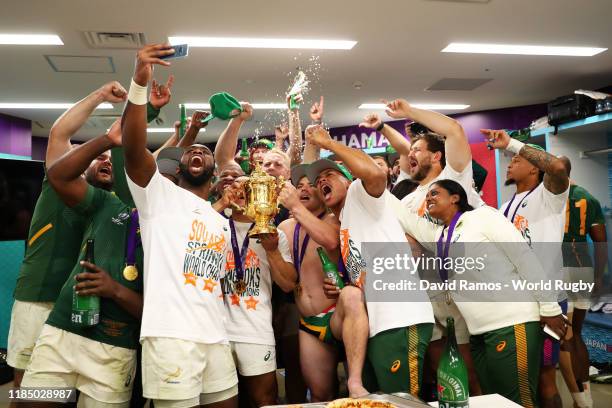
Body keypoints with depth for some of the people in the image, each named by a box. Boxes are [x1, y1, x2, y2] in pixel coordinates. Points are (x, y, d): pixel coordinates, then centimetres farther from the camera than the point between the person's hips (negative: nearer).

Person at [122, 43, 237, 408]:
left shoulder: (222, 222, 23)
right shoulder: (159, 194, 5)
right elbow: (133, 148, -15)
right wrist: (140, 83, -26)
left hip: (217, 338, 6)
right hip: (170, 336, -6)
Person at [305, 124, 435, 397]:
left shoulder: (360, 194, 3)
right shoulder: (343, 228, 26)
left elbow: (376, 173, -22)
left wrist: (327, 142, -11)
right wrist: (343, 289, 8)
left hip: (400, 320, -9)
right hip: (374, 323, 9)